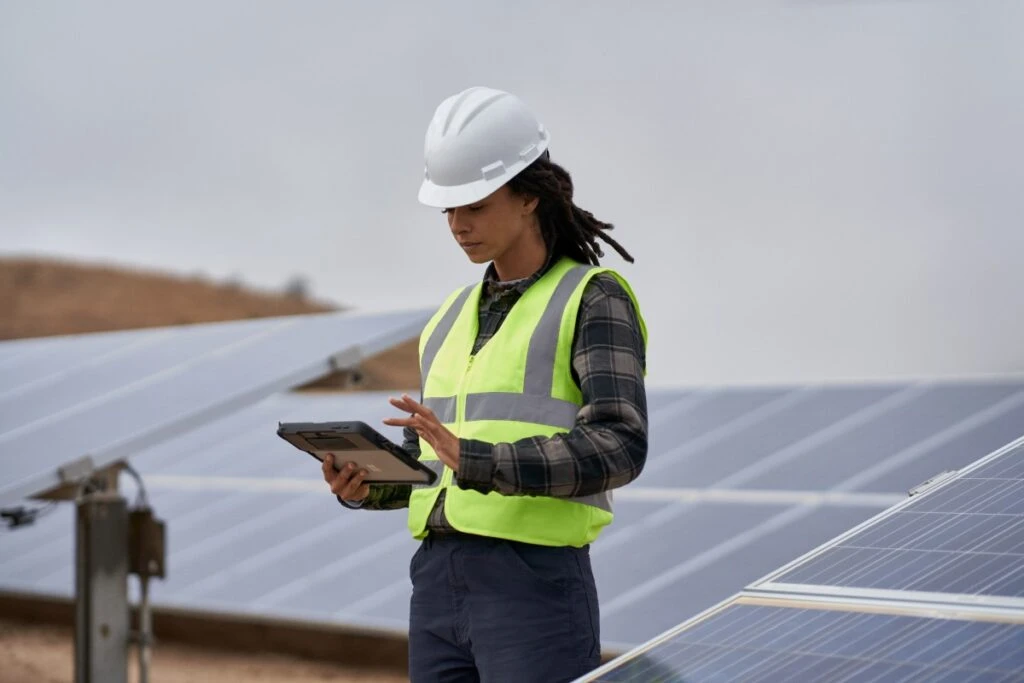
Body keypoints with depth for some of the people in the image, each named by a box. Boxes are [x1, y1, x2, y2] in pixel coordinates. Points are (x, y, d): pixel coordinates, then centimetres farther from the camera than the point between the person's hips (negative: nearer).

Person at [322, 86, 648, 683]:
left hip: (535, 583, -7)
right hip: (438, 582, 7)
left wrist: (478, 462, -26)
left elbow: (619, 445, -15)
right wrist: (364, 483, 1)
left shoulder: (593, 299, -2)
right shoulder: (456, 315, 20)